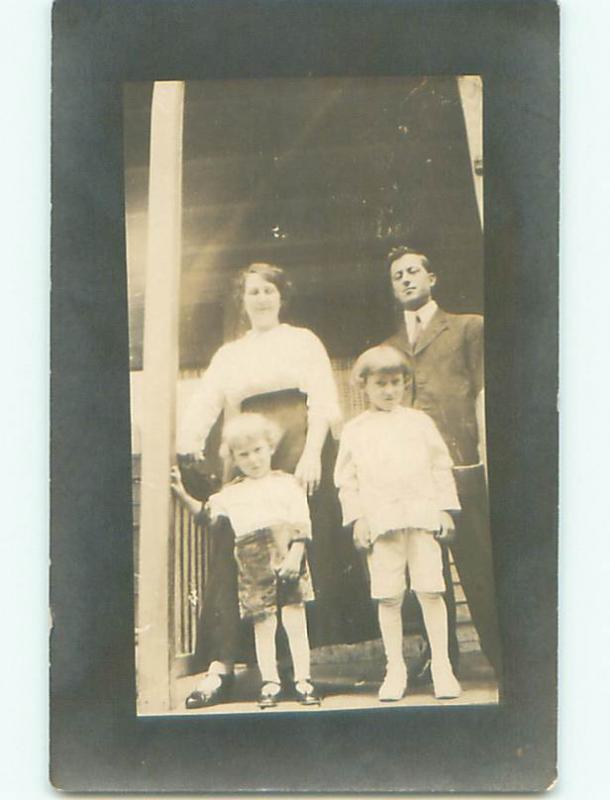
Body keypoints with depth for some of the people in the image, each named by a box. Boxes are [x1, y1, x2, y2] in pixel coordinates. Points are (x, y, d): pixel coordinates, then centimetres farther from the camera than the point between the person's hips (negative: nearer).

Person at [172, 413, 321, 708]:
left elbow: (301, 523, 0)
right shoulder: (231, 493, 17)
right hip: (253, 568, 2)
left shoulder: (287, 483, 7)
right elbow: (206, 513, 19)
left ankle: (303, 681, 4)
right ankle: (270, 683, 11)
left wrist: (295, 554, -12)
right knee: (263, 623, 3)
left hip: (286, 559, -2)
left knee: (295, 621, -2)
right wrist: (183, 495, 7)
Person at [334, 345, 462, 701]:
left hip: (423, 516, 0)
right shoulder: (355, 431, 9)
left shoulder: (419, 422, 11)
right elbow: (346, 479, 9)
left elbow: (441, 466, 12)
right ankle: (395, 668, 10)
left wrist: (445, 510, 5)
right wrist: (357, 518, 0)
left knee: (430, 591, -3)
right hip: (381, 521, 0)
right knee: (388, 597, 1)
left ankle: (442, 666, 5)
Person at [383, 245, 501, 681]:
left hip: (459, 466, -4)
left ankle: (502, 657, -2)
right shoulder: (389, 347, 24)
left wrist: (486, 458, -7)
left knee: (479, 563, -8)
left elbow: (483, 394, 4)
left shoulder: (468, 328, 13)